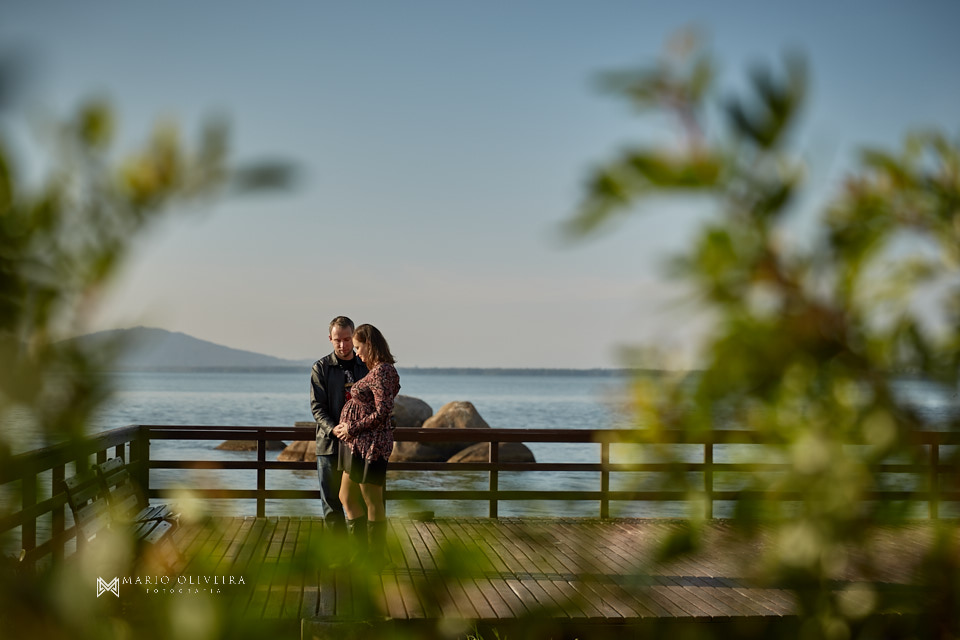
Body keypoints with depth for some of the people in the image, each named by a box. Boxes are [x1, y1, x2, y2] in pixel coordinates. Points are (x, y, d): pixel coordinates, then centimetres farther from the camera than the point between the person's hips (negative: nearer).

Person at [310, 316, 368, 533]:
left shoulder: (366, 367, 8)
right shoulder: (321, 368, 3)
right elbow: (317, 407, -3)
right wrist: (334, 430, -20)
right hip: (330, 443, -1)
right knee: (331, 501, 2)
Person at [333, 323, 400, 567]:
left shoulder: (382, 371, -16)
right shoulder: (377, 371, 13)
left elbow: (383, 411, -22)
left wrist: (353, 428, -15)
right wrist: (345, 426, 12)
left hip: (371, 443, -11)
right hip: (358, 444, 11)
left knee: (372, 502, -1)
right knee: (347, 496, 17)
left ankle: (377, 560, 9)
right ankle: (361, 551, 25)